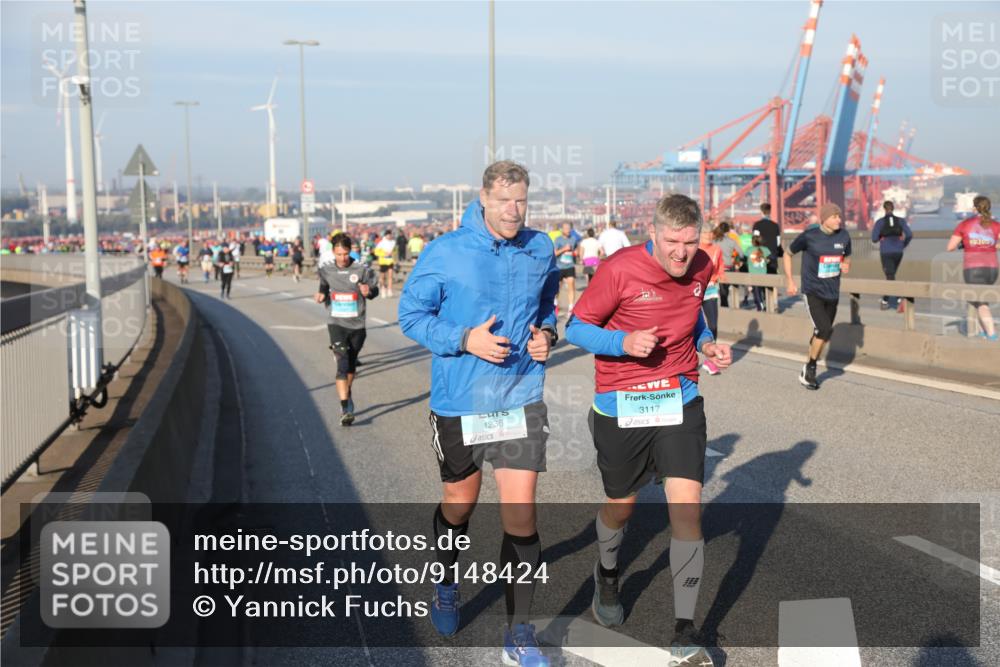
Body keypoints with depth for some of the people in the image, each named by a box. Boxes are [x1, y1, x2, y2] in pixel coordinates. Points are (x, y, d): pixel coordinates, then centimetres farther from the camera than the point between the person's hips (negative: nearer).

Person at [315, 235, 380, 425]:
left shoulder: (361, 270, -7)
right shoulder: (326, 270, 0)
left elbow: (375, 289, 3)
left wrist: (369, 291, -19)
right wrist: (321, 294, -2)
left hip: (357, 324, 1)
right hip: (336, 323, -1)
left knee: (351, 364, 18)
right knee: (342, 364, -15)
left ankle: (348, 393, 45)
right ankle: (345, 409, -19)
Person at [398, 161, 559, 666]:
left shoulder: (540, 250, 1)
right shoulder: (445, 253, -11)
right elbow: (411, 315, -5)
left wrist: (546, 333, -1)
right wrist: (464, 339, -19)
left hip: (521, 401, 2)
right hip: (458, 402, -1)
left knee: (520, 515, -4)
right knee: (459, 503, 17)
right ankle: (446, 586, 48)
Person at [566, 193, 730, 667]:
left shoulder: (701, 267, -1)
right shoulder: (618, 270, -17)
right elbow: (577, 327, -8)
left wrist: (707, 344, 0)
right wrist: (623, 342, -25)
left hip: (681, 401, 3)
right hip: (621, 406, -2)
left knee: (687, 508, -10)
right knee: (621, 505, 15)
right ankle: (607, 573, 51)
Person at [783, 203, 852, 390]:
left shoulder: (843, 236, -1)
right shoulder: (809, 236, -13)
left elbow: (847, 256, 18)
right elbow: (788, 254, 1)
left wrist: (846, 265, -7)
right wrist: (790, 281, -3)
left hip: (832, 293, 5)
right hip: (813, 292, -5)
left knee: (821, 333, 11)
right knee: (824, 330, -17)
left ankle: (809, 371, 29)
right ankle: (808, 369, 2)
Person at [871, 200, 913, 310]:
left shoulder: (880, 222, -3)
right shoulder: (900, 220, 4)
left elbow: (874, 239, -6)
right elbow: (909, 235, -6)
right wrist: (903, 245, 11)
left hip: (886, 253, -3)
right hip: (898, 252, 3)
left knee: (890, 277, -6)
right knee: (890, 275, 20)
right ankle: (886, 300, 27)